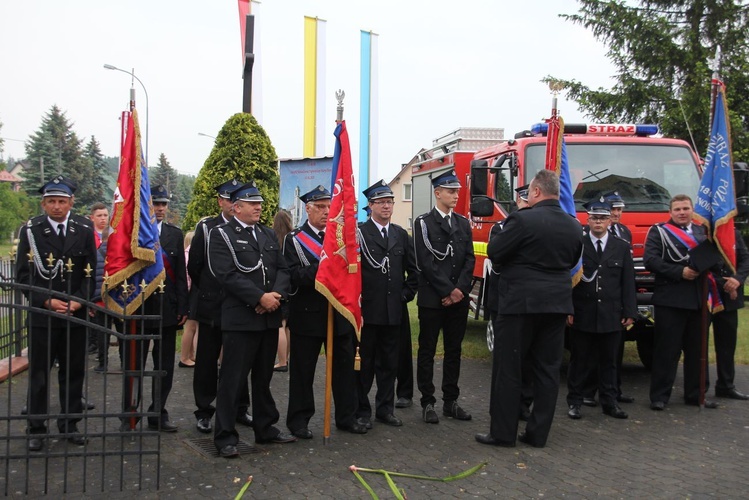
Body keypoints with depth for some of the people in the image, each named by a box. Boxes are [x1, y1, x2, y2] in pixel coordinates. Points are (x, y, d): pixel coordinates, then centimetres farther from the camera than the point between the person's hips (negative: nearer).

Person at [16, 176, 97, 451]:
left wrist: (78, 301, -10)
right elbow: (23, 274, -3)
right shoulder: (30, 231, 0)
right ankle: (36, 429, 16)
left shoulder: (84, 233, 5)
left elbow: (91, 274, 5)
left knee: (73, 373, 9)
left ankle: (70, 424, 22)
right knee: (38, 375, 5)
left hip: (76, 316, 2)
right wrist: (47, 301, -14)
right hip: (41, 315, -2)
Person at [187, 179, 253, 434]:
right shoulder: (206, 228, 1)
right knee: (207, 360, 7)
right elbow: (194, 266, 4)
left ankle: (239, 409, 22)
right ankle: (204, 411, 18)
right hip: (211, 305, -1)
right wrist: (207, 291, 8)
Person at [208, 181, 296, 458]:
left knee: (263, 378, 16)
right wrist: (260, 298, -17)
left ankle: (265, 429, 27)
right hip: (240, 318, -6)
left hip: (270, 318, 6)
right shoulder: (221, 235, -4)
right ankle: (225, 437, 8)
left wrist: (277, 295, -9)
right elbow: (228, 275, -15)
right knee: (232, 380, -1)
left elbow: (282, 269, 11)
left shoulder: (269, 234, 16)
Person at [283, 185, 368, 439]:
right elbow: (293, 275, -14)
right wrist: (320, 267, -26)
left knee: (345, 365, 10)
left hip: (340, 313, 4)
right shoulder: (294, 239, -2)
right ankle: (299, 420, 18)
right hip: (308, 313, -4)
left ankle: (346, 416, 23)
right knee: (303, 370, 5)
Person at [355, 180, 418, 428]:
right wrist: (357, 300, -10)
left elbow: (412, 269, 16)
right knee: (364, 362, 4)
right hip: (367, 310, -5)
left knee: (389, 362, 12)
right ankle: (361, 410, 14)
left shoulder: (401, 234, 12)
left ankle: (385, 409, 23)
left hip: (394, 311, 5)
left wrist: (406, 294, 7)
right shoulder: (359, 233, -6)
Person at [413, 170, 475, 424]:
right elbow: (426, 262, -10)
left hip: (459, 298, 5)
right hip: (432, 298, -5)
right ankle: (428, 403, 10)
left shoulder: (463, 223, 13)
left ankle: (450, 401, 18)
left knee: (454, 351, 9)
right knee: (427, 352, 3)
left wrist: (460, 290, -8)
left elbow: (469, 259, 6)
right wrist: (448, 291, -13)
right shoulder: (424, 223, -2)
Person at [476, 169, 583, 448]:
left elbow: (494, 253, -9)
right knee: (548, 370, 10)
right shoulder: (574, 226, 6)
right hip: (557, 304, 6)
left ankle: (502, 432, 7)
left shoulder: (522, 220, -14)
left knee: (508, 370, 3)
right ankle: (538, 433, 16)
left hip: (520, 302, -6)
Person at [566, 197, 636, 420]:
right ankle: (574, 402, 15)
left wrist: (629, 312, 1)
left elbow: (628, 283, 7)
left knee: (609, 361, 10)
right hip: (582, 315, -2)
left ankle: (609, 402, 21)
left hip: (611, 316, 2)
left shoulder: (622, 247, 8)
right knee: (579, 361, 5)